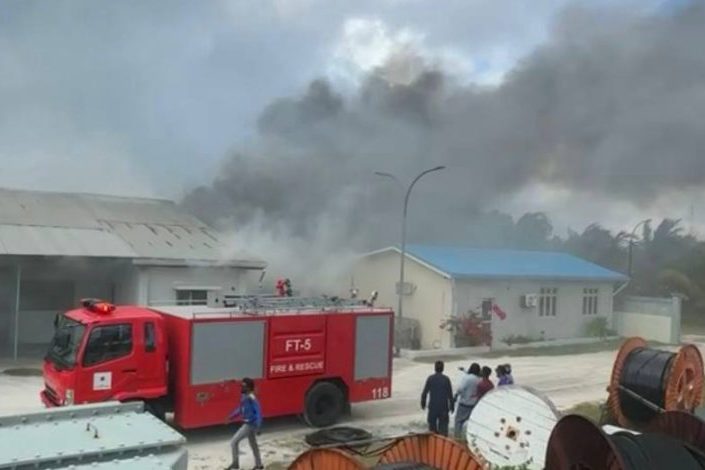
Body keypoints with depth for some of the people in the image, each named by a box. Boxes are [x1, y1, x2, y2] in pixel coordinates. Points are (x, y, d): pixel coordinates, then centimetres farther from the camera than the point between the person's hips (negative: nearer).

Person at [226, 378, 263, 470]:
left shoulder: (251, 398, -25)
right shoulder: (244, 396, 3)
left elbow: (258, 411, -26)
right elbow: (241, 409, 19)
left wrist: (258, 427, -29)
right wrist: (231, 416, 17)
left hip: (250, 424, -9)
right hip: (248, 424, 9)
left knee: (234, 442, -4)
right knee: (253, 444, 21)